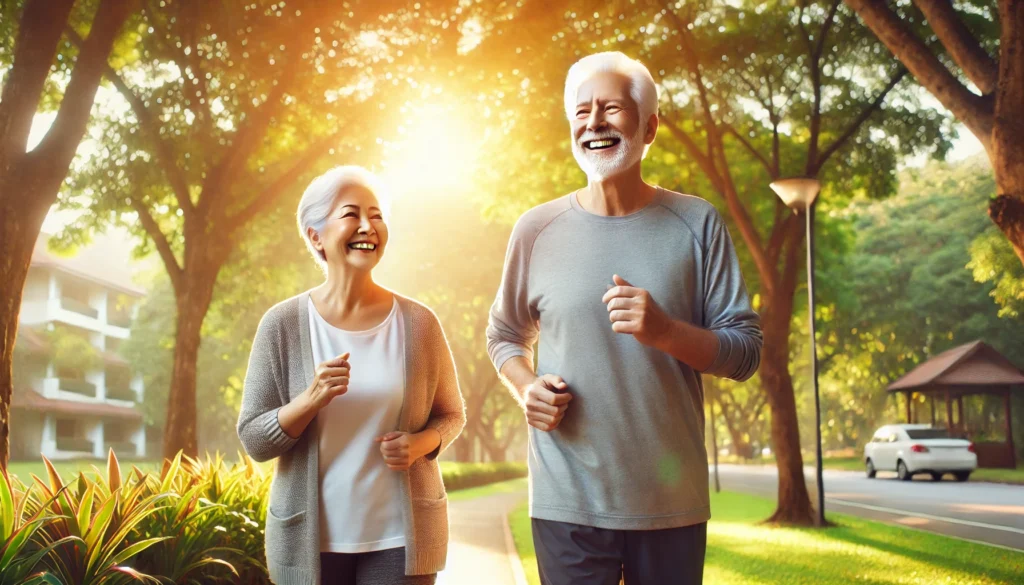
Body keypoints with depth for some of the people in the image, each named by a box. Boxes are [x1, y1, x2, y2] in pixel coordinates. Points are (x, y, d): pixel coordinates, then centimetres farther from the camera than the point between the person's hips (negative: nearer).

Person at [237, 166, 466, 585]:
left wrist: (420, 443, -12)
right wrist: (312, 399, -21)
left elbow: (451, 414, 8)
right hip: (309, 539, 0)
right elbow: (254, 441, -4)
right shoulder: (282, 325, -5)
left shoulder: (417, 323, -3)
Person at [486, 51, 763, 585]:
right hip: (567, 501, 0)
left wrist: (665, 331, -19)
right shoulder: (537, 230, 2)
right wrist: (525, 388, -5)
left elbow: (746, 351, -1)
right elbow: (504, 335, 16)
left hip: (673, 501, 0)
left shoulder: (696, 225, 0)